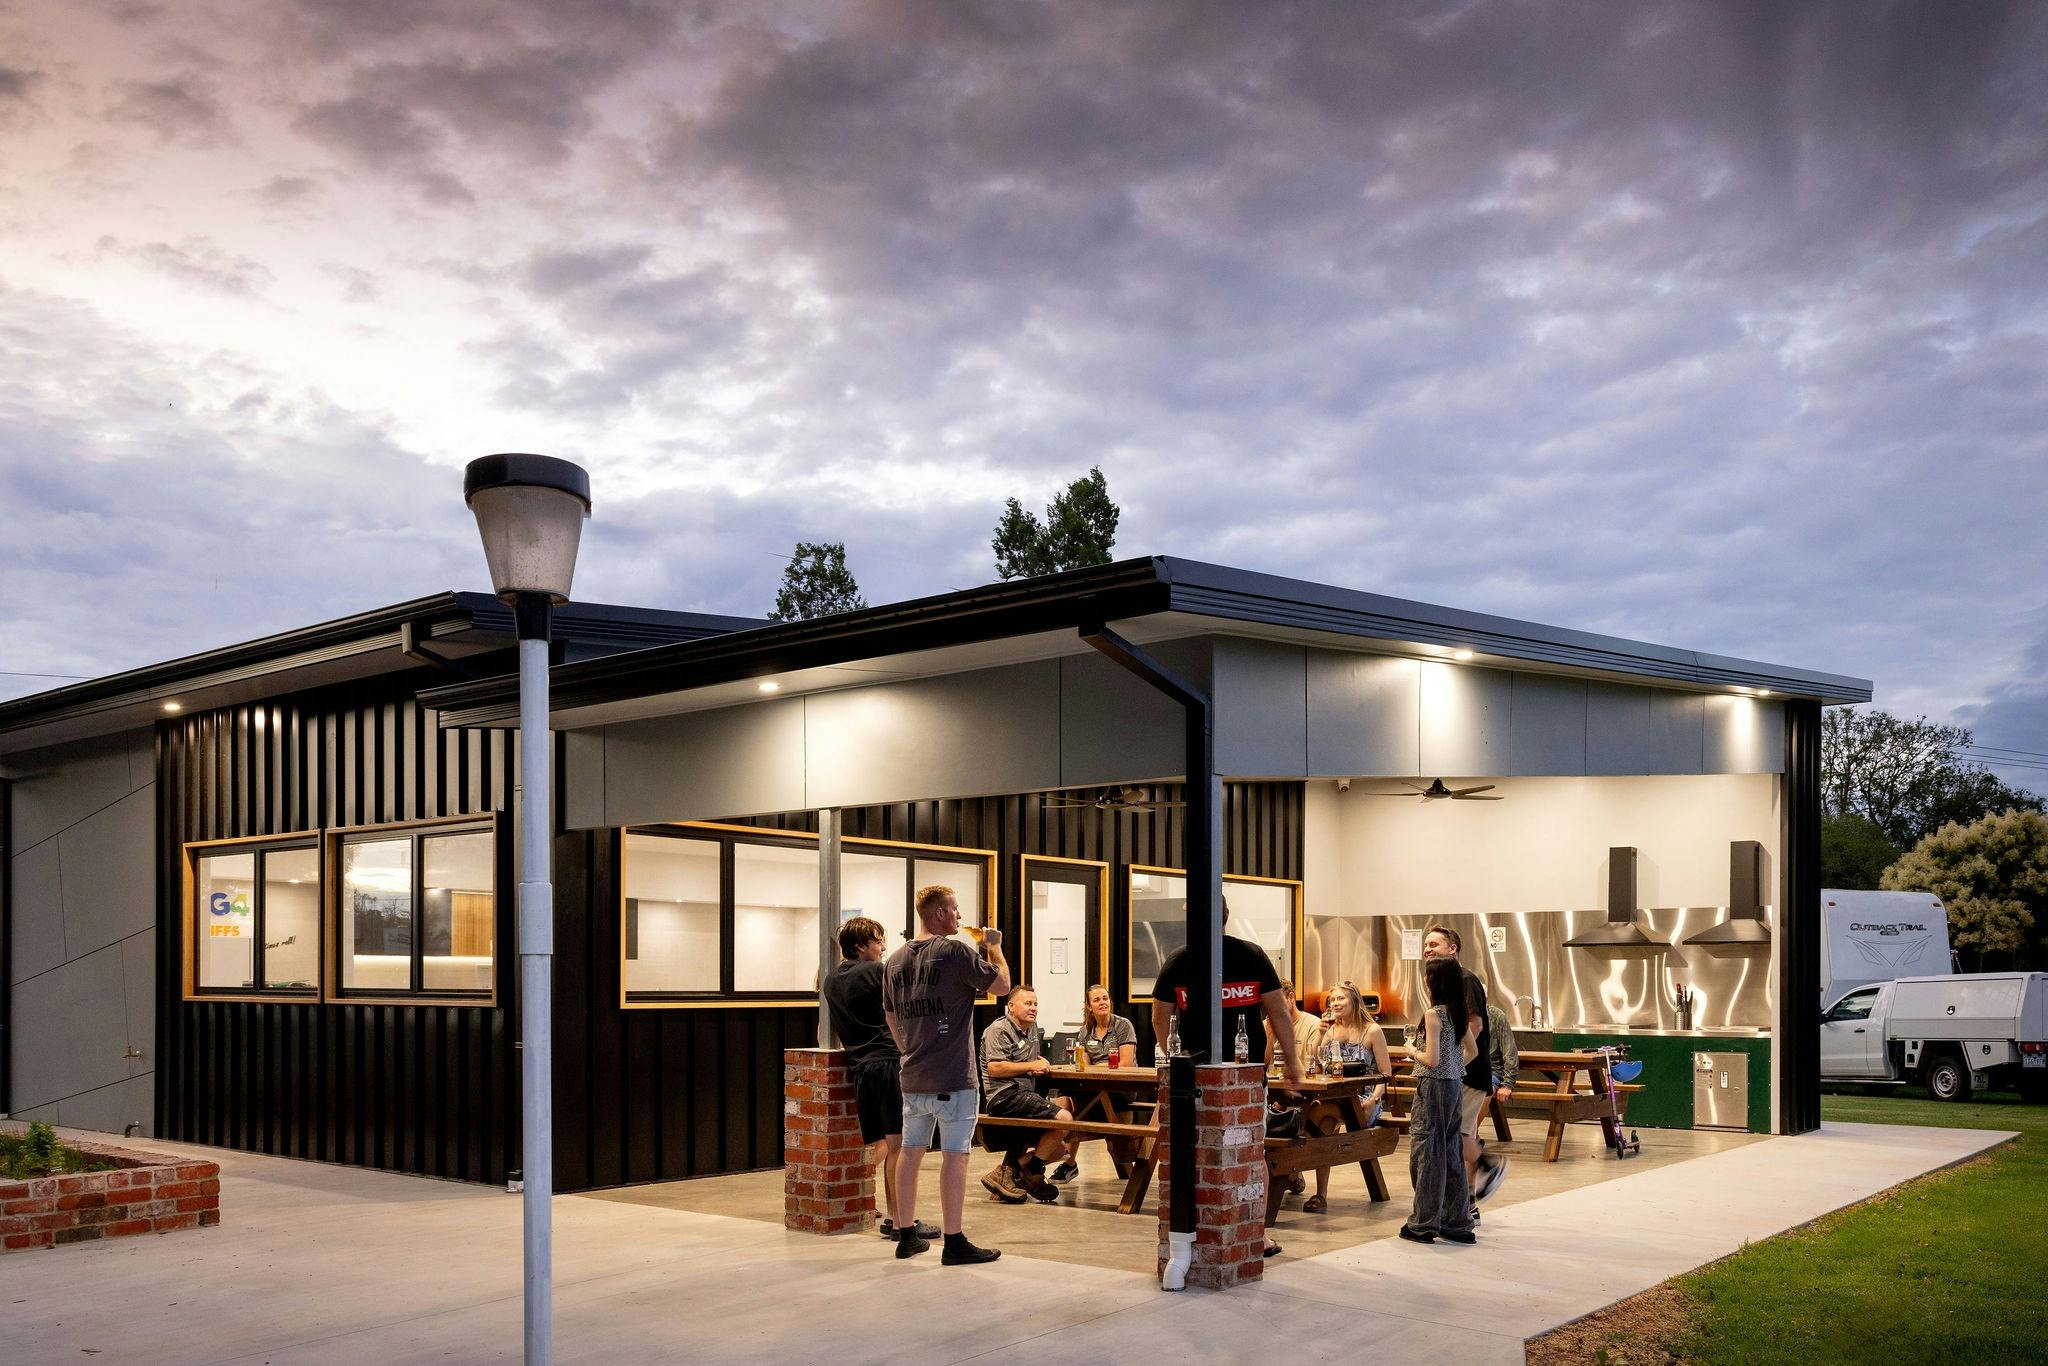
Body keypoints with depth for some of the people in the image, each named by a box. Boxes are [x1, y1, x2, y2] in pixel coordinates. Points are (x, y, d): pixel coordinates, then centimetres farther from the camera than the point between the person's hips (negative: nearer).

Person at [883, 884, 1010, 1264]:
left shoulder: (895, 961, 10)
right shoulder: (954, 951, -12)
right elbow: (1002, 985, -7)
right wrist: (994, 947, 9)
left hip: (912, 1077, 7)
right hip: (953, 1079, -7)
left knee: (911, 1152, 13)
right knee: (955, 1155, -3)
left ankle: (907, 1235, 20)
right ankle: (954, 1243, 0)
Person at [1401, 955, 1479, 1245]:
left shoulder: (1433, 1014, -17)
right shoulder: (1459, 1013, 8)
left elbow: (1432, 1059, -20)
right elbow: (1472, 1050, 18)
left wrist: (1414, 1052, -3)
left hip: (1434, 1087, -8)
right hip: (1455, 1085, 8)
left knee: (1426, 1153, 0)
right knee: (1451, 1154, 13)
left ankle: (1423, 1224, 5)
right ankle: (1457, 1224, 18)